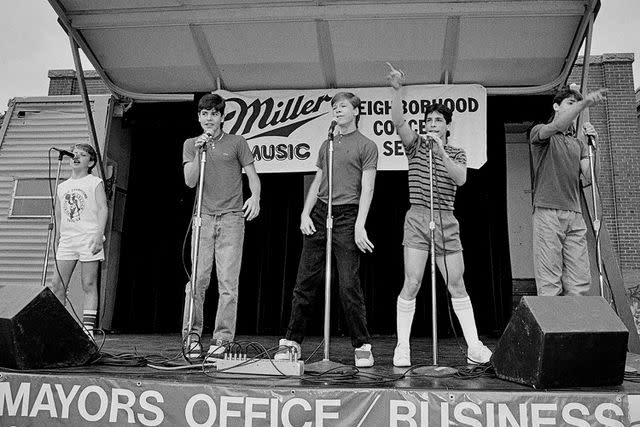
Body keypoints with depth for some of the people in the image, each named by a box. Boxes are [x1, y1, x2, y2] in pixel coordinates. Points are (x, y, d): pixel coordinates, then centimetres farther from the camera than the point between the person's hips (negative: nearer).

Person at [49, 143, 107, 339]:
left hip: (89, 238, -5)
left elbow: (103, 209, -4)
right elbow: (58, 216, 22)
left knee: (89, 285, -4)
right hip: (67, 240, 5)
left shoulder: (95, 183, 5)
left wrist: (99, 235, -14)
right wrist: (57, 239, 15)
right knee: (57, 286, -1)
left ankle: (88, 329, -2)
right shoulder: (62, 187, 18)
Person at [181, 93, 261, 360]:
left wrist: (255, 197, -12)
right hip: (203, 217, 2)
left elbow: (252, 175, 7)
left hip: (232, 217, -1)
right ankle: (192, 335, 7)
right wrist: (199, 153, -7)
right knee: (197, 279, -4)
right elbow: (190, 181, 4)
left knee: (228, 282, -4)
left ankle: (221, 340, 1)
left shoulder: (237, 143, 9)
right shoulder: (191, 144, 14)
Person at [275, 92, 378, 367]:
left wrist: (359, 226, -14)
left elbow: (367, 189, -4)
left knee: (349, 285, -7)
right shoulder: (326, 145, 21)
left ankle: (362, 346, 5)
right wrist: (305, 213, 4)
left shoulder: (366, 146, 4)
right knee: (305, 282, 3)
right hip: (319, 213, 5)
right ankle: (292, 341, 11)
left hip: (347, 215, -5)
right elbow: (317, 182, 18)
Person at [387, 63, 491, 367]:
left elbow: (460, 178, -6)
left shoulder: (457, 153, 15)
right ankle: (402, 348, 1)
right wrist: (397, 90, -19)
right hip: (417, 218, -2)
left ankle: (474, 347, 13)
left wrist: (440, 151, -14)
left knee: (457, 286, 5)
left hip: (447, 221, 2)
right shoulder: (416, 145, 10)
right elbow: (398, 122, -7)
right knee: (411, 284, -7)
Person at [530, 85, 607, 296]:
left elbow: (590, 176, 10)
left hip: (575, 215, 5)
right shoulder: (539, 133, 9)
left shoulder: (578, 144, 23)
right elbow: (556, 126, -15)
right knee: (549, 284, -11)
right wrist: (585, 102, -24)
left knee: (580, 283, -2)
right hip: (547, 211, -5)